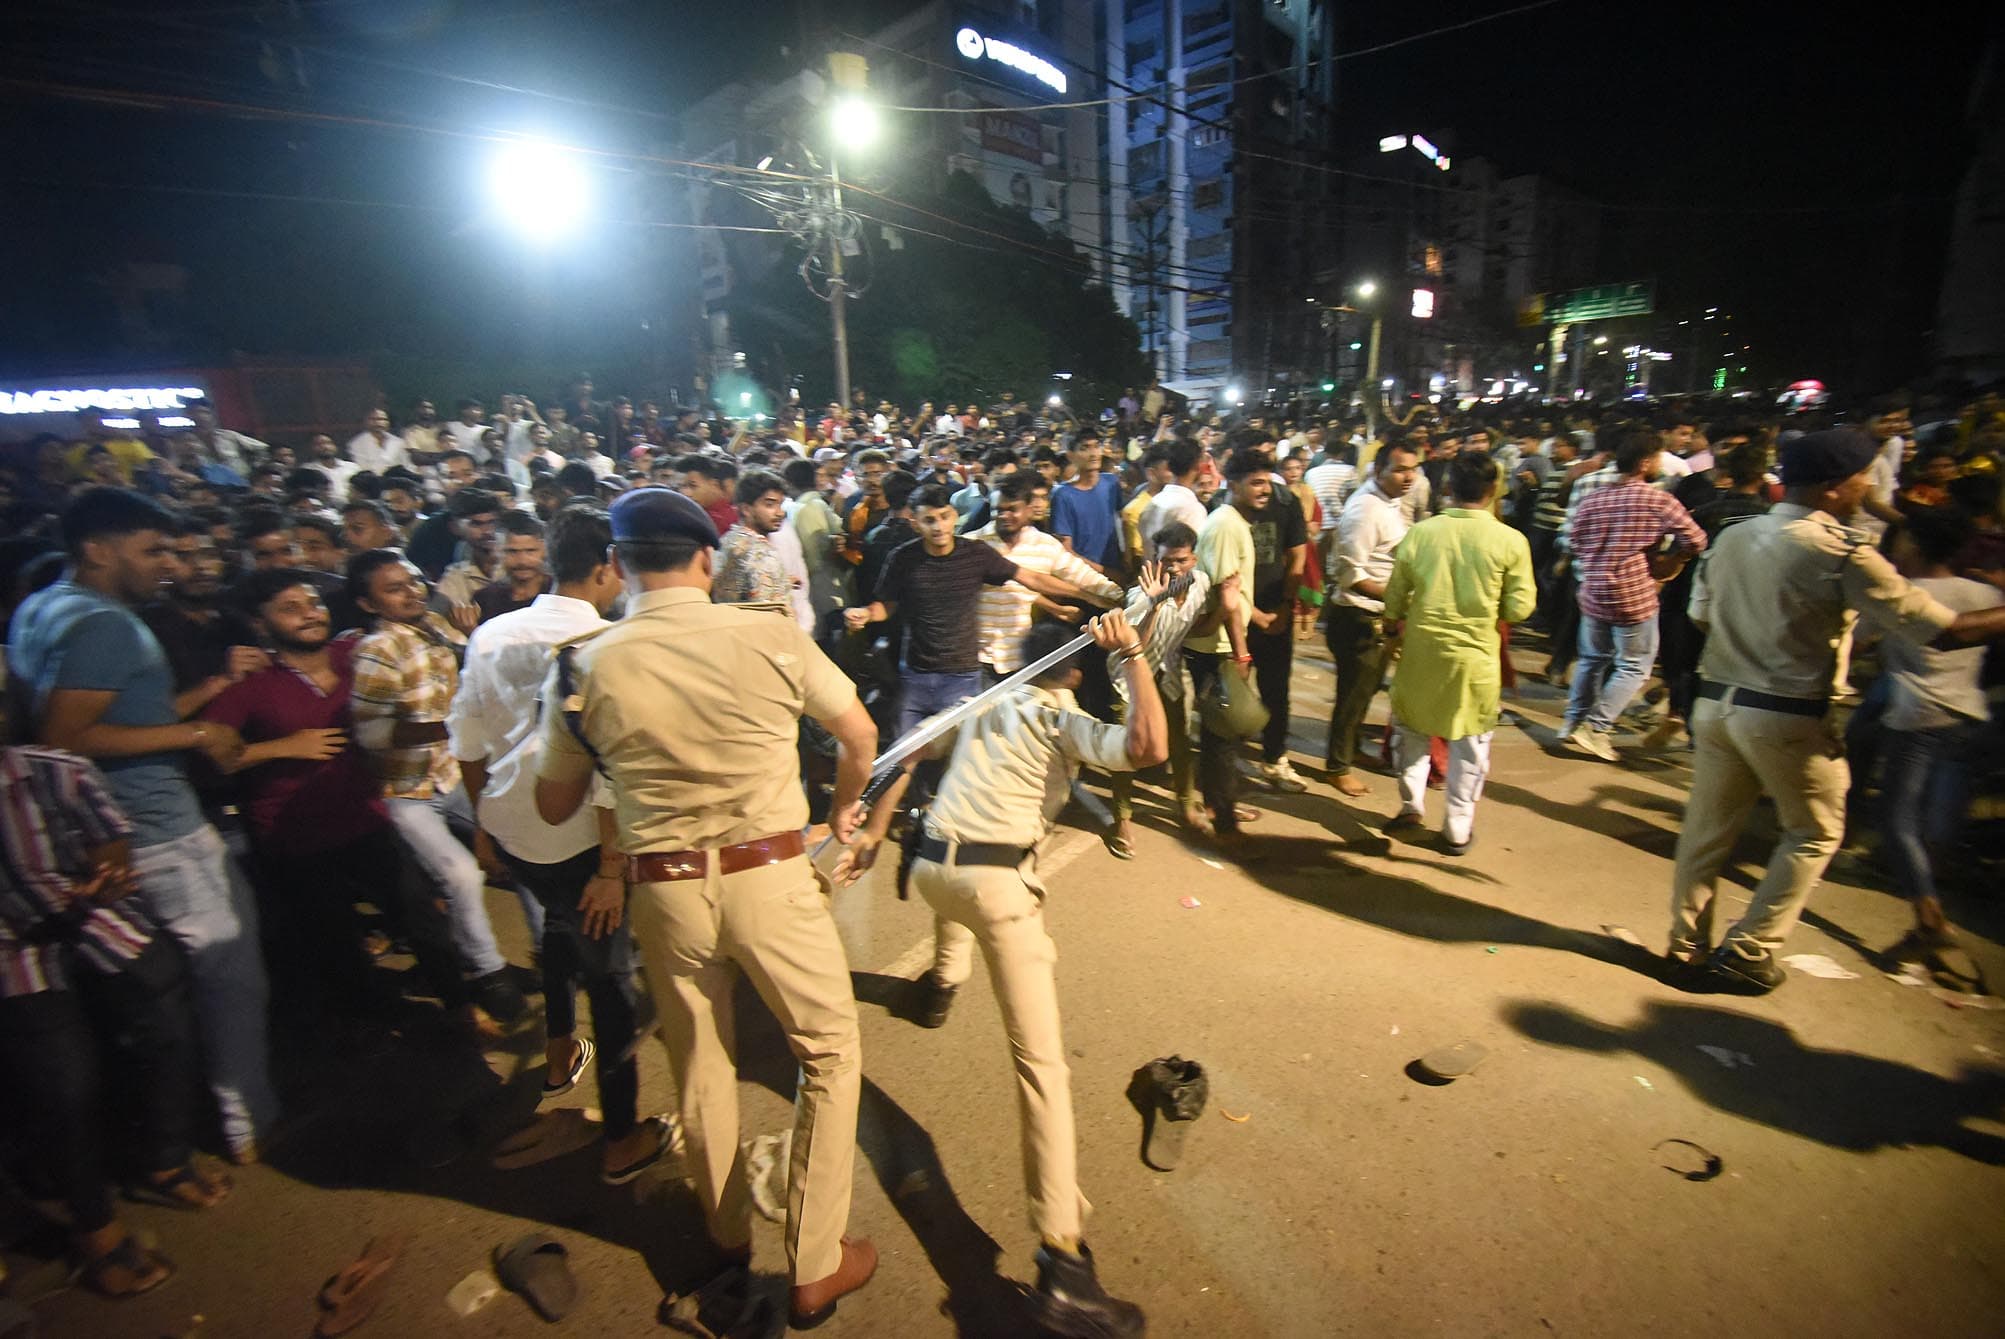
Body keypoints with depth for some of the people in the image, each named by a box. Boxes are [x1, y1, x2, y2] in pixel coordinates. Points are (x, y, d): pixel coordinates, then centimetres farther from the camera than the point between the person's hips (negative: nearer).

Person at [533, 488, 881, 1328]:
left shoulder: (585, 668, -6)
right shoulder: (769, 636, -11)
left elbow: (554, 806, 6)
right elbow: (860, 734, 2)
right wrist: (846, 807, 21)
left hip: (662, 890, 3)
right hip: (768, 879, -2)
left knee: (699, 1070, 24)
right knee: (830, 1054, 18)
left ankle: (730, 1247, 46)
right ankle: (815, 1267, 27)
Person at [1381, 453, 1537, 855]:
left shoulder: (1420, 532, -7)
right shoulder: (1510, 541, -11)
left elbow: (1394, 599, 0)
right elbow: (1520, 609, -7)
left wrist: (1398, 631, 19)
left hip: (1421, 650, 1)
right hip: (1475, 656, -1)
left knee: (1410, 727, 22)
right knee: (1469, 741, 14)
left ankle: (1412, 804, 29)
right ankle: (1458, 829, 22)